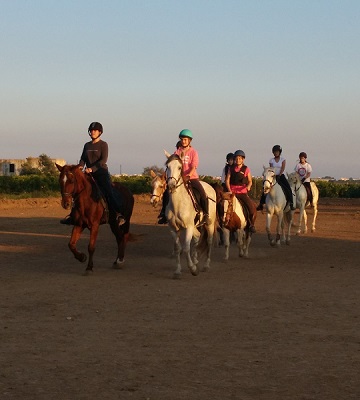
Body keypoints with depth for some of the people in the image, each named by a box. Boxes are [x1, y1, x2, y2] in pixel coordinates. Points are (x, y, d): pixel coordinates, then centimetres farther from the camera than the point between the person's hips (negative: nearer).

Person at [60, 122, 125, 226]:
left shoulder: (103, 145, -1)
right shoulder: (87, 145, 16)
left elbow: (103, 160, -12)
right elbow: (83, 159, 11)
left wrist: (92, 168, -24)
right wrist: (81, 166, -12)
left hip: (101, 173, -6)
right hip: (89, 174, 6)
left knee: (108, 193, -22)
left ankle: (119, 214, -30)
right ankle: (72, 215, 12)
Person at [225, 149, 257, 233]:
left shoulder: (246, 169, 6)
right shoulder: (231, 169, 10)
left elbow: (250, 181, 6)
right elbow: (227, 180, 7)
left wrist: (248, 186, -17)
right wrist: (229, 190, -6)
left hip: (243, 192, -1)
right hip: (232, 192, 1)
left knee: (252, 208, -17)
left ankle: (252, 225, 2)